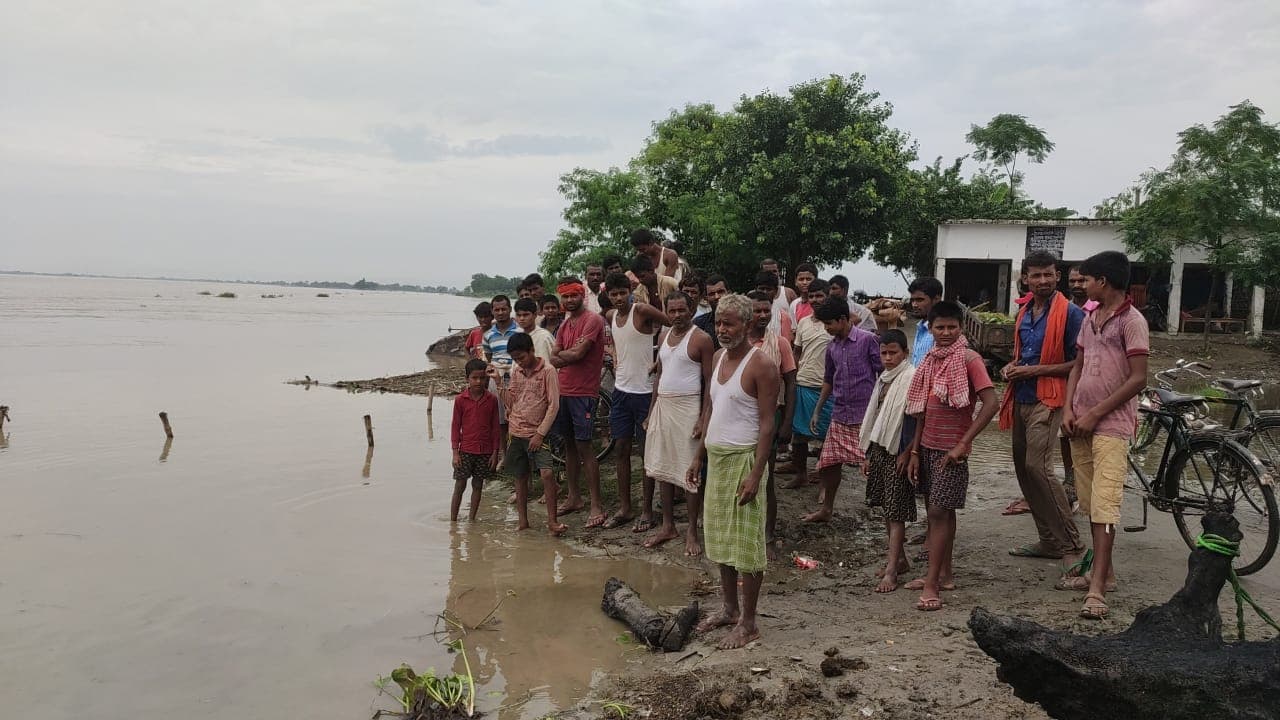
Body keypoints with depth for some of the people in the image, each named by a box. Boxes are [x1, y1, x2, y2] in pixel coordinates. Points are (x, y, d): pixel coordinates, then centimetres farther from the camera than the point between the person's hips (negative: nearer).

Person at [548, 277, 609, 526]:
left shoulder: (593, 320, -10)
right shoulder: (565, 324, 15)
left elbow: (578, 353, -18)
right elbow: (552, 358, 10)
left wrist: (560, 356, -1)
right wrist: (570, 354, -7)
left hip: (584, 393, -8)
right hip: (563, 391, 8)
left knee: (584, 447, -8)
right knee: (569, 445, 14)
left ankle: (596, 506, -4)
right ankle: (573, 497, 24)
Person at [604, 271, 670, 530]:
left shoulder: (642, 311, -13)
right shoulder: (611, 317, 7)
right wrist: (616, 359, 12)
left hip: (645, 390, -6)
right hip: (621, 389, 7)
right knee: (621, 448, 10)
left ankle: (647, 510, 12)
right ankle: (624, 508, 20)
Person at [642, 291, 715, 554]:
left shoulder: (701, 339, -8)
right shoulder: (664, 337, 12)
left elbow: (710, 381, -10)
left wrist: (704, 418, -16)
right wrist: (651, 411, 15)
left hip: (687, 408, -7)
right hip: (662, 406, 7)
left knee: (689, 472, -2)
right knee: (662, 469, 11)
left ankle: (692, 532, 9)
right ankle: (668, 526, 23)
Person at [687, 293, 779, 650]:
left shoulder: (760, 365, -13)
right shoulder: (718, 357, 11)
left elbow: (767, 424, -16)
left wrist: (755, 474, -22)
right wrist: (698, 457, 15)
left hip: (742, 457, -8)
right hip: (715, 456, 8)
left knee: (746, 541, -1)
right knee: (719, 537, 15)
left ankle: (748, 623, 8)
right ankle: (730, 609, 29)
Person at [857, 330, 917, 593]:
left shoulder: (911, 378, -11)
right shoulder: (883, 380, 14)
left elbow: (917, 420, -15)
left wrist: (908, 453, -18)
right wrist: (868, 454, 17)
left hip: (898, 453, -8)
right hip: (879, 450, 8)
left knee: (896, 512, -6)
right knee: (886, 509, 13)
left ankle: (891, 571, -5)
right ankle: (900, 559, 25)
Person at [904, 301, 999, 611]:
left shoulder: (969, 358, -11)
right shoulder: (931, 360, 10)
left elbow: (990, 403, -18)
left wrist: (963, 444, -19)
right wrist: (915, 451, 10)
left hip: (951, 448, -7)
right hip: (928, 446, 7)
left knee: (939, 512, -8)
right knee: (938, 511, 13)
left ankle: (932, 585, -5)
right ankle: (944, 573, 25)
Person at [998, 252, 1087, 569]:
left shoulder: (1070, 313, -10)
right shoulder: (1024, 313, 12)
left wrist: (1034, 370, -16)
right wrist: (1011, 368, 6)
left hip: (1047, 400, -8)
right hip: (1021, 398, 8)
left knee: (1037, 466, -16)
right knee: (1023, 468, 9)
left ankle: (1072, 545, -7)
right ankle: (1049, 540, 20)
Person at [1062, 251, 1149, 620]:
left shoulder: (1131, 321, -9)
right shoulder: (1090, 319, 13)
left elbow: (1138, 379, -13)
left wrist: (1095, 414, -13)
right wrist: (1068, 409, 3)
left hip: (1111, 425, -8)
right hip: (1081, 423, 8)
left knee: (1104, 504, -12)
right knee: (1090, 502, 12)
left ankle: (1097, 588, -14)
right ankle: (1104, 570, 24)